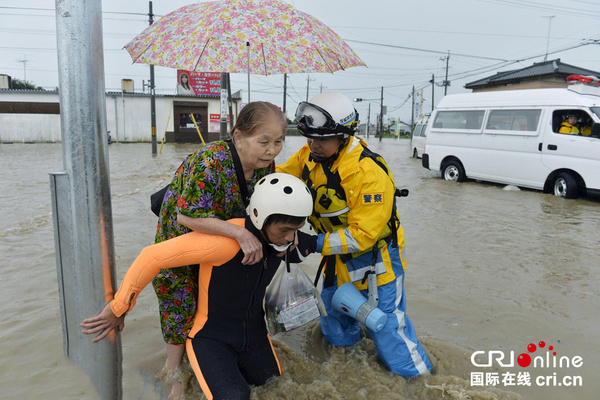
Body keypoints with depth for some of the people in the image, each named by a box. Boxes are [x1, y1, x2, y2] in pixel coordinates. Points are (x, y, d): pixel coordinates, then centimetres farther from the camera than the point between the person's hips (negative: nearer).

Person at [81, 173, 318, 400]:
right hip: (210, 337, -6)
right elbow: (154, 256, -30)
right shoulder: (226, 239, -36)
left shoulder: (280, 234, -13)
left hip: (253, 337, 6)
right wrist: (118, 308, -20)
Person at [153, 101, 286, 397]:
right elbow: (188, 217, -39)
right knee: (182, 310, 8)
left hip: (223, 243, 6)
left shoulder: (265, 165, -13)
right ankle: (175, 376, 32)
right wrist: (241, 233, -44)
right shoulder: (210, 164, -37)